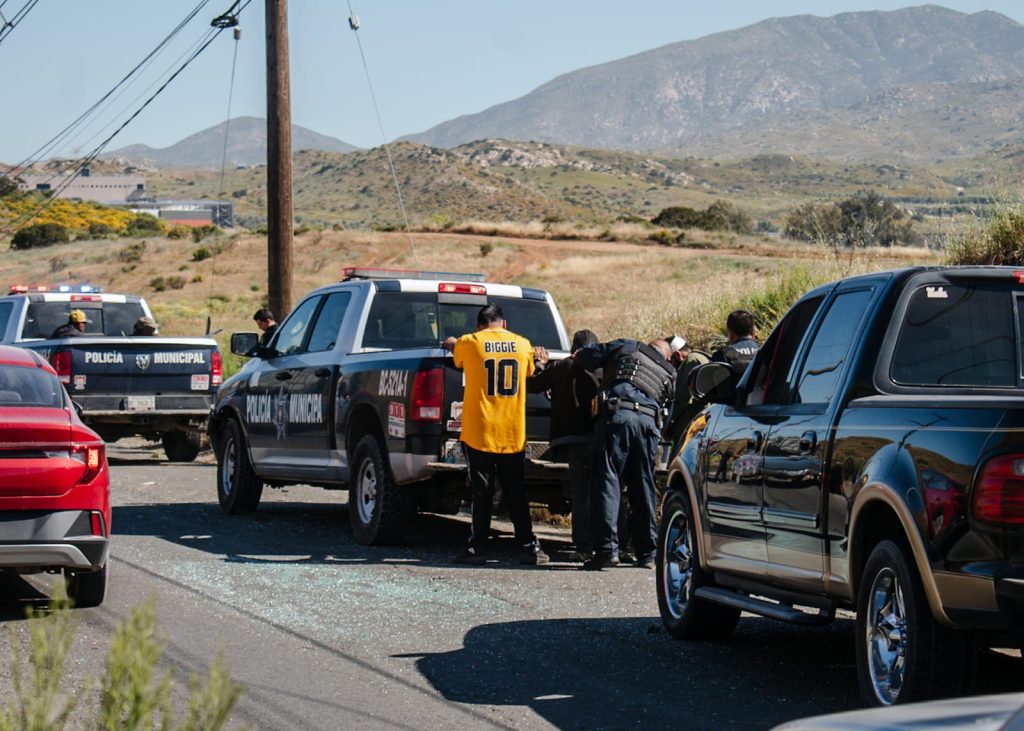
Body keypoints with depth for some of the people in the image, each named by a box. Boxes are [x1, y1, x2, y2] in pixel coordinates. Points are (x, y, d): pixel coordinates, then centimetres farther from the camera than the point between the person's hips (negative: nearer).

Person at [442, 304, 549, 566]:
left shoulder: (469, 343, -3)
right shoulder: (523, 345, 3)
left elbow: (457, 357, 19)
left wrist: (451, 344, 43)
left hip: (479, 433, -2)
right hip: (514, 435, 2)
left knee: (481, 494, 2)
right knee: (516, 495, 8)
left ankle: (477, 547, 2)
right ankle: (528, 547, 5)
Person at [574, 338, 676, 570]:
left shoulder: (627, 348, 20)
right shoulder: (670, 374, 29)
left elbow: (585, 358, 18)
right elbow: (667, 414, 27)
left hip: (617, 414, -3)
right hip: (649, 422, 3)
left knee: (607, 481, -4)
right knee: (644, 488, 12)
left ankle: (607, 549, -13)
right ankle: (647, 553, 16)